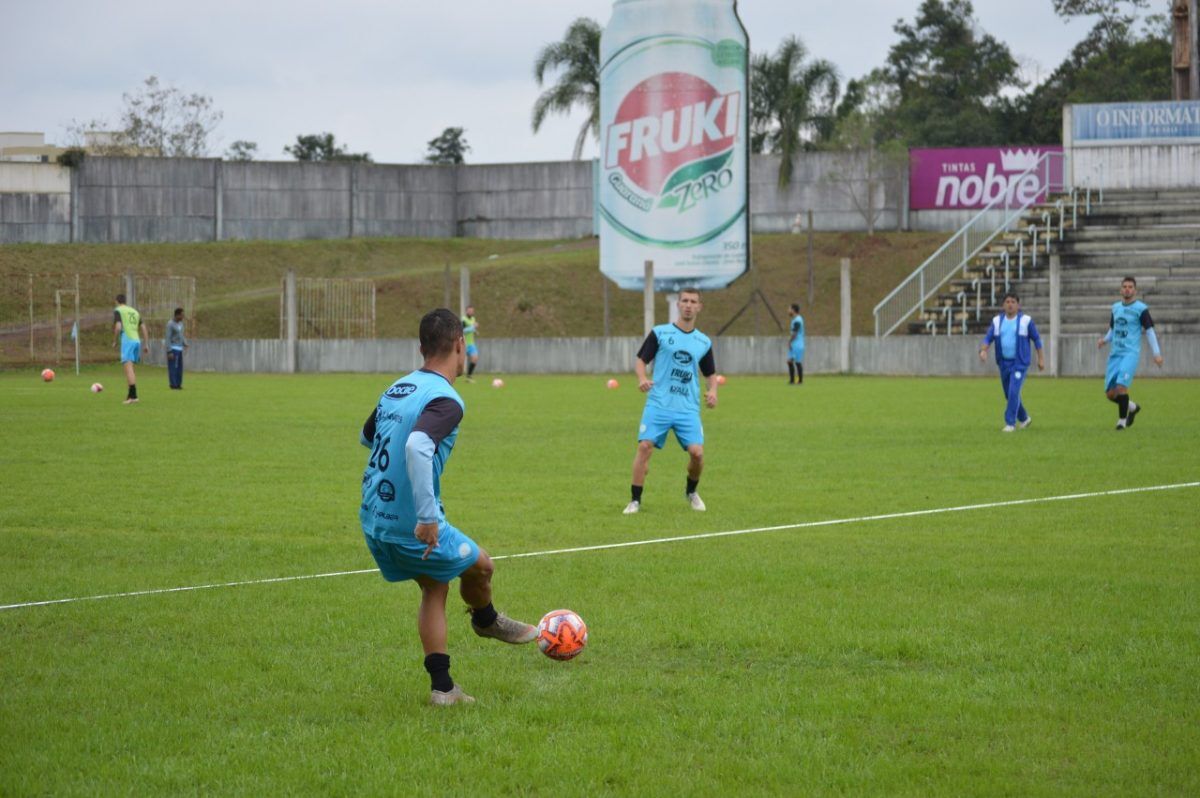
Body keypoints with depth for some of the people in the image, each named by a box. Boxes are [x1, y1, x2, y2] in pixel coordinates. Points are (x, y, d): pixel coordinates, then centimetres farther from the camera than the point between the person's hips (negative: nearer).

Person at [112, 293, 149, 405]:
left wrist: (114, 341, 1)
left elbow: (118, 327, -12)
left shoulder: (118, 311, 2)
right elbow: (143, 328, 18)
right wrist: (146, 345, 18)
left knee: (128, 367, -13)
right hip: (137, 340, 7)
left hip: (127, 340, -7)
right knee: (130, 368, 17)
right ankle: (131, 395, 18)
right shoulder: (135, 312, 22)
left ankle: (133, 396, -24)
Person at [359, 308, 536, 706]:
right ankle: (486, 621, 48)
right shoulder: (445, 400, -20)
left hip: (373, 520, 8)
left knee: (434, 588, 23)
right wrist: (427, 517, -36)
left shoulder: (396, 389, 7)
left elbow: (367, 437, 25)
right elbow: (417, 446, -37)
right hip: (412, 526, -8)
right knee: (479, 565, 18)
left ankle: (441, 687, 21)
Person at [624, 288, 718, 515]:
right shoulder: (660, 333, 2)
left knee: (696, 452, -11)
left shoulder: (704, 342, 11)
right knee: (645, 446, -15)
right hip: (658, 404, -2)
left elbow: (711, 373, 21)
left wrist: (712, 390, 0)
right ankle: (635, 500, -4)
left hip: (688, 408, 2)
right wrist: (642, 378, -18)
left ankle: (691, 492, 19)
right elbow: (640, 359, 3)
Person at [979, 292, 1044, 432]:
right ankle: (1024, 419, 35)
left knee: (1013, 392, -17)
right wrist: (983, 351, -21)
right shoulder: (997, 321, 4)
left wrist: (1041, 358, 2)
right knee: (1009, 394, 13)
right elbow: (988, 338, -1)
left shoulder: (1026, 320, -5)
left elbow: (1036, 339, 2)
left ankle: (1010, 424, -12)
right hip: (1004, 363, 5)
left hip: (1020, 364, -5)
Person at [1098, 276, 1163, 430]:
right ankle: (1133, 407, 30)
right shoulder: (1116, 307, 14)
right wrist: (1105, 339, 4)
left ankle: (1122, 420, -5)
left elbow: (1149, 331, -2)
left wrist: (1157, 353, -9)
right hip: (1115, 354, 6)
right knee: (1110, 393, 3)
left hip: (1130, 353, -6)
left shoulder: (1141, 308, -3)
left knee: (1121, 386, -22)